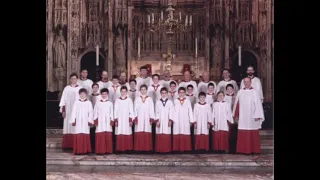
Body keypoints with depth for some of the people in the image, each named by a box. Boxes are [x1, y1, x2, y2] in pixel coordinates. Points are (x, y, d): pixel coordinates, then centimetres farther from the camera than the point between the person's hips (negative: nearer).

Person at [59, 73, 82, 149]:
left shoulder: (80, 88, 5)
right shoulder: (66, 88, 8)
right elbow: (63, 99, 6)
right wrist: (63, 110, -2)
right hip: (68, 110, 1)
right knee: (68, 126, 0)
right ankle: (67, 144, 2)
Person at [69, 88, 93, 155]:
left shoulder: (88, 103, 4)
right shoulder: (76, 102, 7)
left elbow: (91, 112, 2)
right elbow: (73, 112, 7)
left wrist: (90, 121, -5)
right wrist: (73, 120, 1)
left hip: (85, 122, -1)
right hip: (78, 121, 1)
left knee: (85, 136, -2)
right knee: (78, 136, -4)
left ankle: (85, 150, 4)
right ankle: (78, 150, 0)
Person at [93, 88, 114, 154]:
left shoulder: (110, 103, 7)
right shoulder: (98, 103, 6)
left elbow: (112, 113, 8)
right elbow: (95, 112, 7)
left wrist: (112, 120, 0)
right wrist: (95, 120, -1)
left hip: (108, 122, 1)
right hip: (100, 122, -1)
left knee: (108, 137, -1)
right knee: (100, 137, -6)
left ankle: (108, 150, 5)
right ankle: (100, 150, -1)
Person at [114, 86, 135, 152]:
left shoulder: (129, 100, 4)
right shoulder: (117, 100, 6)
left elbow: (131, 111, 3)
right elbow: (115, 111, 6)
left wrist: (131, 120, -4)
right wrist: (115, 120, 0)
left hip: (127, 119, -1)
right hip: (119, 119, 1)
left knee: (127, 134, -4)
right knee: (119, 134, -3)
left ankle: (127, 148, 2)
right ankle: (120, 148, 2)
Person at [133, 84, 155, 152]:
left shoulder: (150, 99, 7)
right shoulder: (137, 99, 9)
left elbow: (152, 109, 4)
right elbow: (135, 109, 7)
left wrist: (152, 118, -4)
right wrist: (135, 118, -2)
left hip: (147, 118, 0)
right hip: (139, 118, 1)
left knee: (147, 133, -5)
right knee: (139, 133, -5)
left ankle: (147, 148, -1)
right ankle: (138, 147, -1)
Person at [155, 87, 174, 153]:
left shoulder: (170, 102, 6)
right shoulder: (158, 102, 8)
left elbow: (171, 112, 2)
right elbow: (156, 112, 4)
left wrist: (170, 120, -7)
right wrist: (157, 120, -5)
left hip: (167, 121, 0)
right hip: (159, 121, 1)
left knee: (167, 136, -4)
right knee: (159, 136, -2)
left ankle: (167, 149, 1)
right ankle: (159, 149, 2)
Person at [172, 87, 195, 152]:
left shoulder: (187, 100, 6)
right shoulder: (175, 101, 7)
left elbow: (190, 110, 6)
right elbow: (174, 111, 5)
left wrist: (191, 120, 3)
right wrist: (173, 119, -2)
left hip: (185, 120, 0)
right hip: (177, 120, 0)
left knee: (185, 134, -3)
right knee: (177, 135, -1)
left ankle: (186, 148, 1)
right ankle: (177, 148, 4)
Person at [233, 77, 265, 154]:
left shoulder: (254, 92, -2)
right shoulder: (240, 92, 7)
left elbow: (258, 104, -6)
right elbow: (237, 103, 10)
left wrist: (257, 116, -12)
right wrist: (236, 115, 8)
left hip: (252, 117, -3)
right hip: (242, 117, 3)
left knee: (253, 134, 2)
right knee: (243, 134, 3)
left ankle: (253, 150, 10)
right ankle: (243, 149, 10)